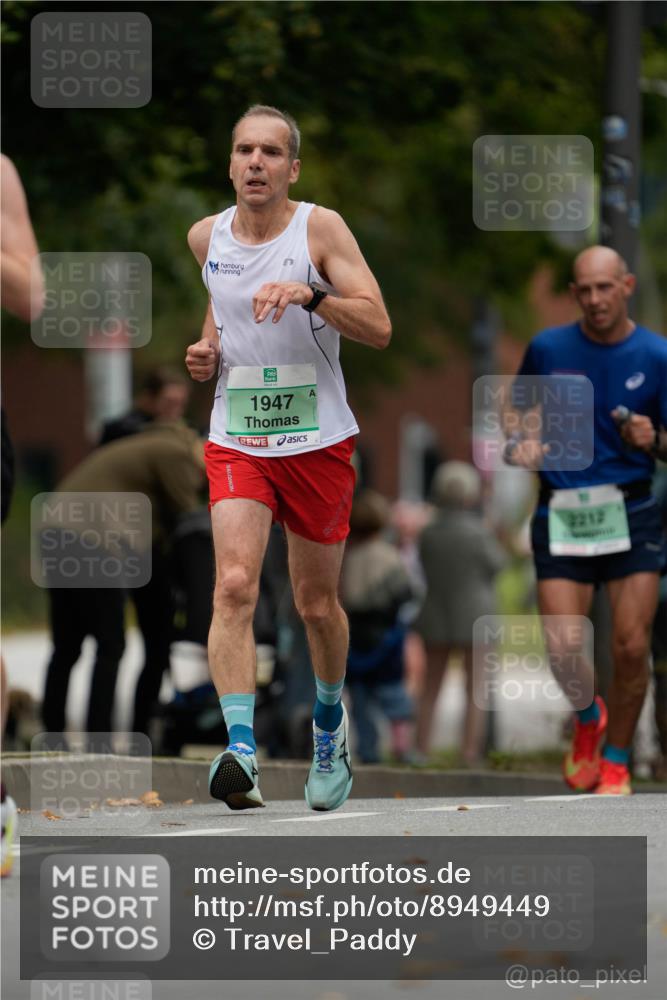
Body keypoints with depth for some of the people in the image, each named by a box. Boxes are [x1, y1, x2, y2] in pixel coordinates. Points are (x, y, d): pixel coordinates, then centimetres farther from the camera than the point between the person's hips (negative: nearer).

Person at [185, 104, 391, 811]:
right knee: (234, 585, -20)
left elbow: (379, 328, -17)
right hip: (236, 442, 2)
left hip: (318, 441, -2)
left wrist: (308, 293, -31)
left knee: (317, 604, 11)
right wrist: (208, 350, 5)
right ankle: (240, 752, -30)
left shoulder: (320, 229, -9)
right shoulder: (206, 237, 3)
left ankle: (329, 721, 41)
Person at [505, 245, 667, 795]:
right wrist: (522, 442, -1)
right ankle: (588, 718, 24)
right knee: (562, 648, -11)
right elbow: (522, 407, 20)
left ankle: (615, 761, 16)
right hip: (561, 513, 1)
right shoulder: (548, 349, 3)